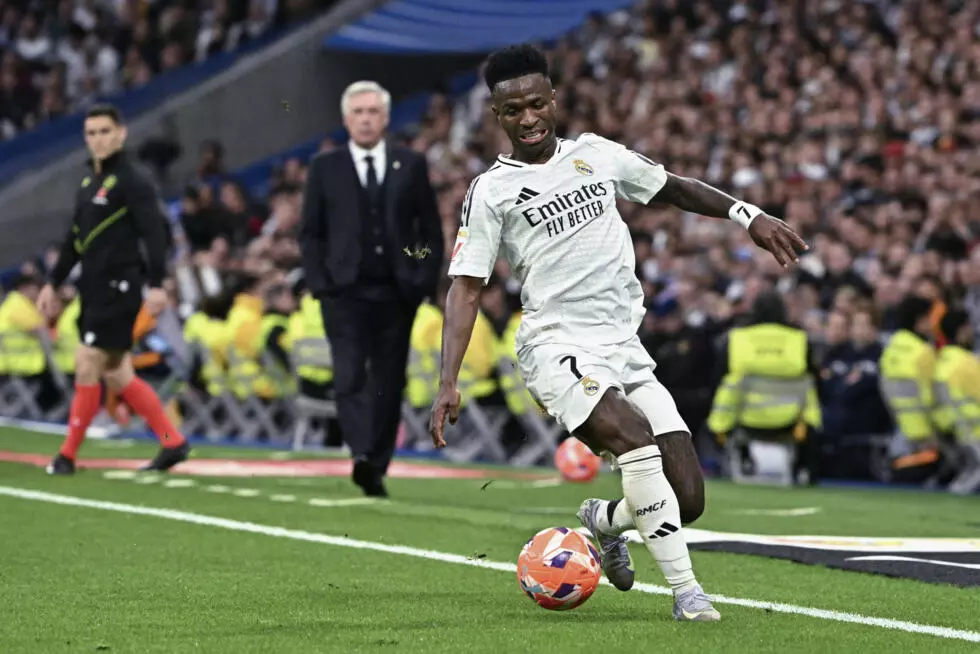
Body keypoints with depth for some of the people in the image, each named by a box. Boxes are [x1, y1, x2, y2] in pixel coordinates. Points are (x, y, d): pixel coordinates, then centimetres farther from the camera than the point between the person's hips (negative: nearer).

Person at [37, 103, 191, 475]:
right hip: (94, 290, 9)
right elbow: (75, 239, 23)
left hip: (117, 288, -9)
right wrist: (53, 283, 23)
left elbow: (155, 234, -17)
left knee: (87, 367, -8)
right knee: (116, 375, 7)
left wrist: (156, 285, -25)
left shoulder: (132, 182, -9)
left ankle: (68, 455, -1)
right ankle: (172, 442, 13)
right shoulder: (89, 183, 16)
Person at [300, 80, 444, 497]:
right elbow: (310, 233, 7)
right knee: (350, 376, -17)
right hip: (345, 292, -1)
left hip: (396, 293, 2)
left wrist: (425, 282, 0)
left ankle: (377, 469, 11)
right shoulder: (324, 168, 7)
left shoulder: (411, 166, 9)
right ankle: (362, 455, -30)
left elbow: (431, 230, 9)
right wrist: (319, 284, -4)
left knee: (388, 383, 4)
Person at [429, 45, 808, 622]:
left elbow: (670, 187, 26)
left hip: (626, 350, 5)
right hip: (558, 349, -5)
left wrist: (749, 215, 16)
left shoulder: (596, 154, 12)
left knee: (687, 501, -5)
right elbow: (466, 288, 0)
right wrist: (449, 384, -10)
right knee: (635, 433, -34)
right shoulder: (491, 191, 1)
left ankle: (605, 520, 29)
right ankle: (686, 589, -27)